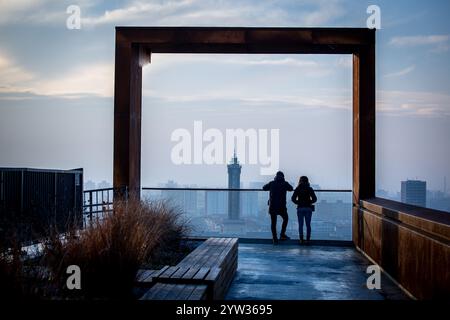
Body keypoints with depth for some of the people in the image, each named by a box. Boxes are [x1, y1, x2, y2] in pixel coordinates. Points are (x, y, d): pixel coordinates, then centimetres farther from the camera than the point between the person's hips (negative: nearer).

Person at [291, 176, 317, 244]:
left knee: (300, 225, 5)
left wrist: (298, 202, 11)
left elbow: (293, 199, -5)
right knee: (308, 224, 7)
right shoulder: (309, 189, 2)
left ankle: (301, 239, -3)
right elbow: (314, 199, -3)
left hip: (300, 208, 0)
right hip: (308, 208, 0)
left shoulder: (297, 189, 2)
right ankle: (308, 239, 2)